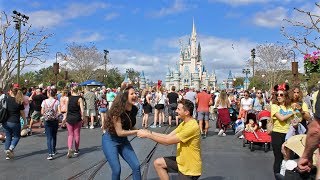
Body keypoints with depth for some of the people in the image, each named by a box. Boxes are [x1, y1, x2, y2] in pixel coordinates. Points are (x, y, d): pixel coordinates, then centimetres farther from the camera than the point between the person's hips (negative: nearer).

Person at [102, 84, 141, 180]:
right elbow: (119, 132, -26)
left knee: (136, 166, -3)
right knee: (117, 170, -12)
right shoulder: (117, 110, -25)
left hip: (123, 140, 6)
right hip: (110, 140, -6)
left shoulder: (134, 109, -5)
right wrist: (137, 132, -22)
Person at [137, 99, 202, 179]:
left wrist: (148, 135, -20)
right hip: (182, 160, 9)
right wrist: (150, 132, -8)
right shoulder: (184, 123, 4)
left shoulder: (192, 126, -27)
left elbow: (168, 141, -26)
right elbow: (168, 136, 2)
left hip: (190, 168, -9)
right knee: (158, 163, 7)